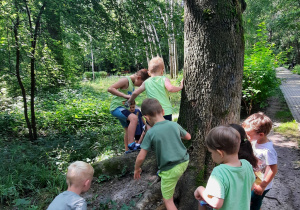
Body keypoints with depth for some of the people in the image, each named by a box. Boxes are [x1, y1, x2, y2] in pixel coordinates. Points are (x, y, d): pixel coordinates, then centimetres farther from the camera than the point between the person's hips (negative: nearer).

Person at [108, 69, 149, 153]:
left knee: (128, 129, 17)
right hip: (116, 107, -10)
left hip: (123, 108, 10)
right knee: (134, 118, -32)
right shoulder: (125, 80, -15)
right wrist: (125, 95, -30)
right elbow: (110, 89, -25)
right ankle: (131, 144, -29)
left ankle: (127, 150, 31)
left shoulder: (132, 83, 13)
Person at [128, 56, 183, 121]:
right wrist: (180, 87, -5)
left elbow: (135, 93, 4)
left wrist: (129, 101, 21)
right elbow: (170, 88, -22)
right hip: (166, 112, -1)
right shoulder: (164, 79, -3)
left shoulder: (146, 82, 4)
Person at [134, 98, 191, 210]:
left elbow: (141, 157, -12)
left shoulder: (150, 132, -15)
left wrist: (137, 169, 6)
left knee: (168, 200, 10)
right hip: (184, 162, 6)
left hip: (170, 170, -5)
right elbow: (188, 137, 15)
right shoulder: (174, 125, -3)